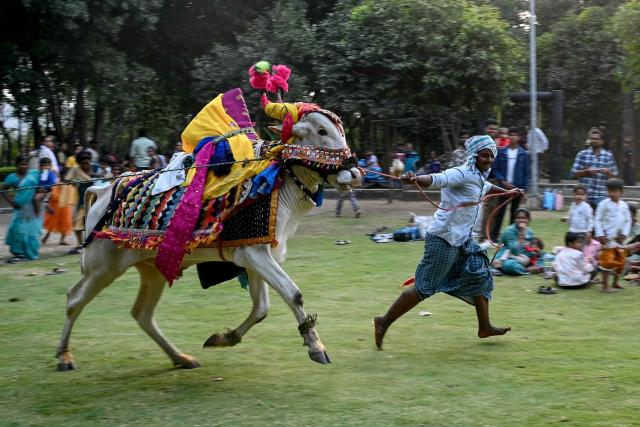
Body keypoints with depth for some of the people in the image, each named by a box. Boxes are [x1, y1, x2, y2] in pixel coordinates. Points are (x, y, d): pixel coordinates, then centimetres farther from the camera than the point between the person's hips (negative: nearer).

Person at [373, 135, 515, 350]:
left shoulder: (478, 178, 15)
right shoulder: (462, 174, -16)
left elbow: (487, 188, 40)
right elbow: (437, 179, -34)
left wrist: (508, 192, 54)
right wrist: (416, 179, -54)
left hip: (462, 240, 10)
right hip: (444, 238, -10)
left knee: (480, 277, 14)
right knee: (424, 287, -7)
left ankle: (484, 327, 27)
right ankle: (384, 322, 2)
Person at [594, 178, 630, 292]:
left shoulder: (624, 205, 7)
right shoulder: (604, 204, -8)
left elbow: (628, 221, 11)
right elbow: (598, 220, -8)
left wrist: (624, 233, -1)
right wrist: (600, 235, -15)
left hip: (619, 238, 6)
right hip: (608, 238, -6)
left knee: (620, 261, 13)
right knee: (607, 261, -8)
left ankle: (615, 283, 29)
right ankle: (605, 286, -3)